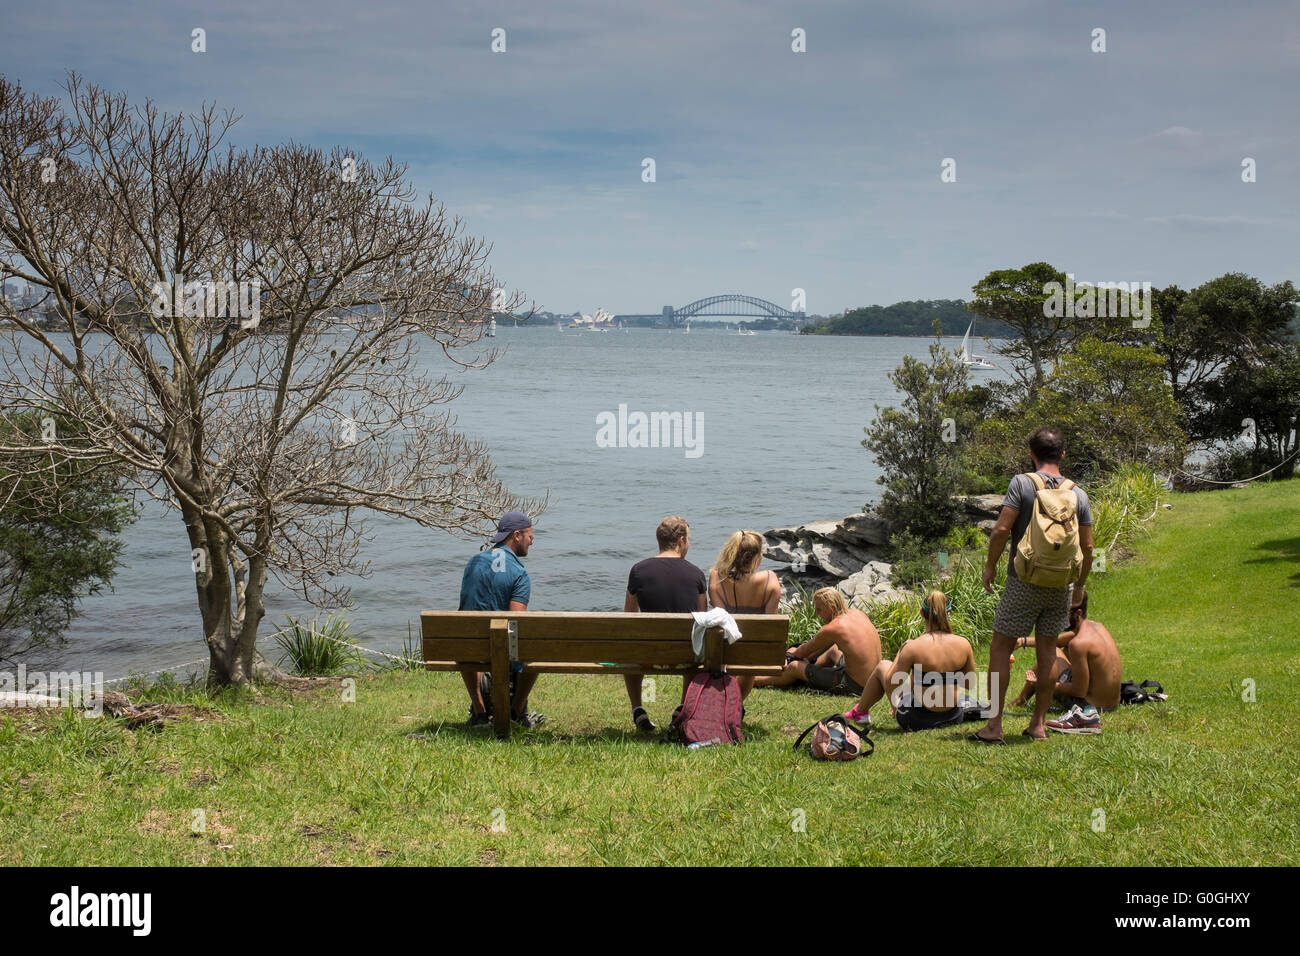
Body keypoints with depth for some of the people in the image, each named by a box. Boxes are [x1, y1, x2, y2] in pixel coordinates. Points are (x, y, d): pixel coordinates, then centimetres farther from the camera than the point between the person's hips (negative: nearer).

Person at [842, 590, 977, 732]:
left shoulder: (913, 647, -20)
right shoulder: (963, 644, -10)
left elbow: (891, 684, -10)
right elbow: (970, 684, 2)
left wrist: (900, 654, 4)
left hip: (917, 721, -4)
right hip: (954, 718, 4)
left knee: (882, 667, 22)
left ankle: (860, 711, 44)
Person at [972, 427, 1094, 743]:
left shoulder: (1022, 483, -8)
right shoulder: (1078, 494, 4)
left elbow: (1002, 529, -14)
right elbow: (1087, 547, 4)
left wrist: (990, 565, 0)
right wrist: (1079, 586, 17)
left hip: (1024, 582, -4)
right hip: (1060, 584, 4)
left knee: (1001, 646, 3)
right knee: (1047, 649, 14)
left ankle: (994, 725, 0)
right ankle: (1038, 724, 16)